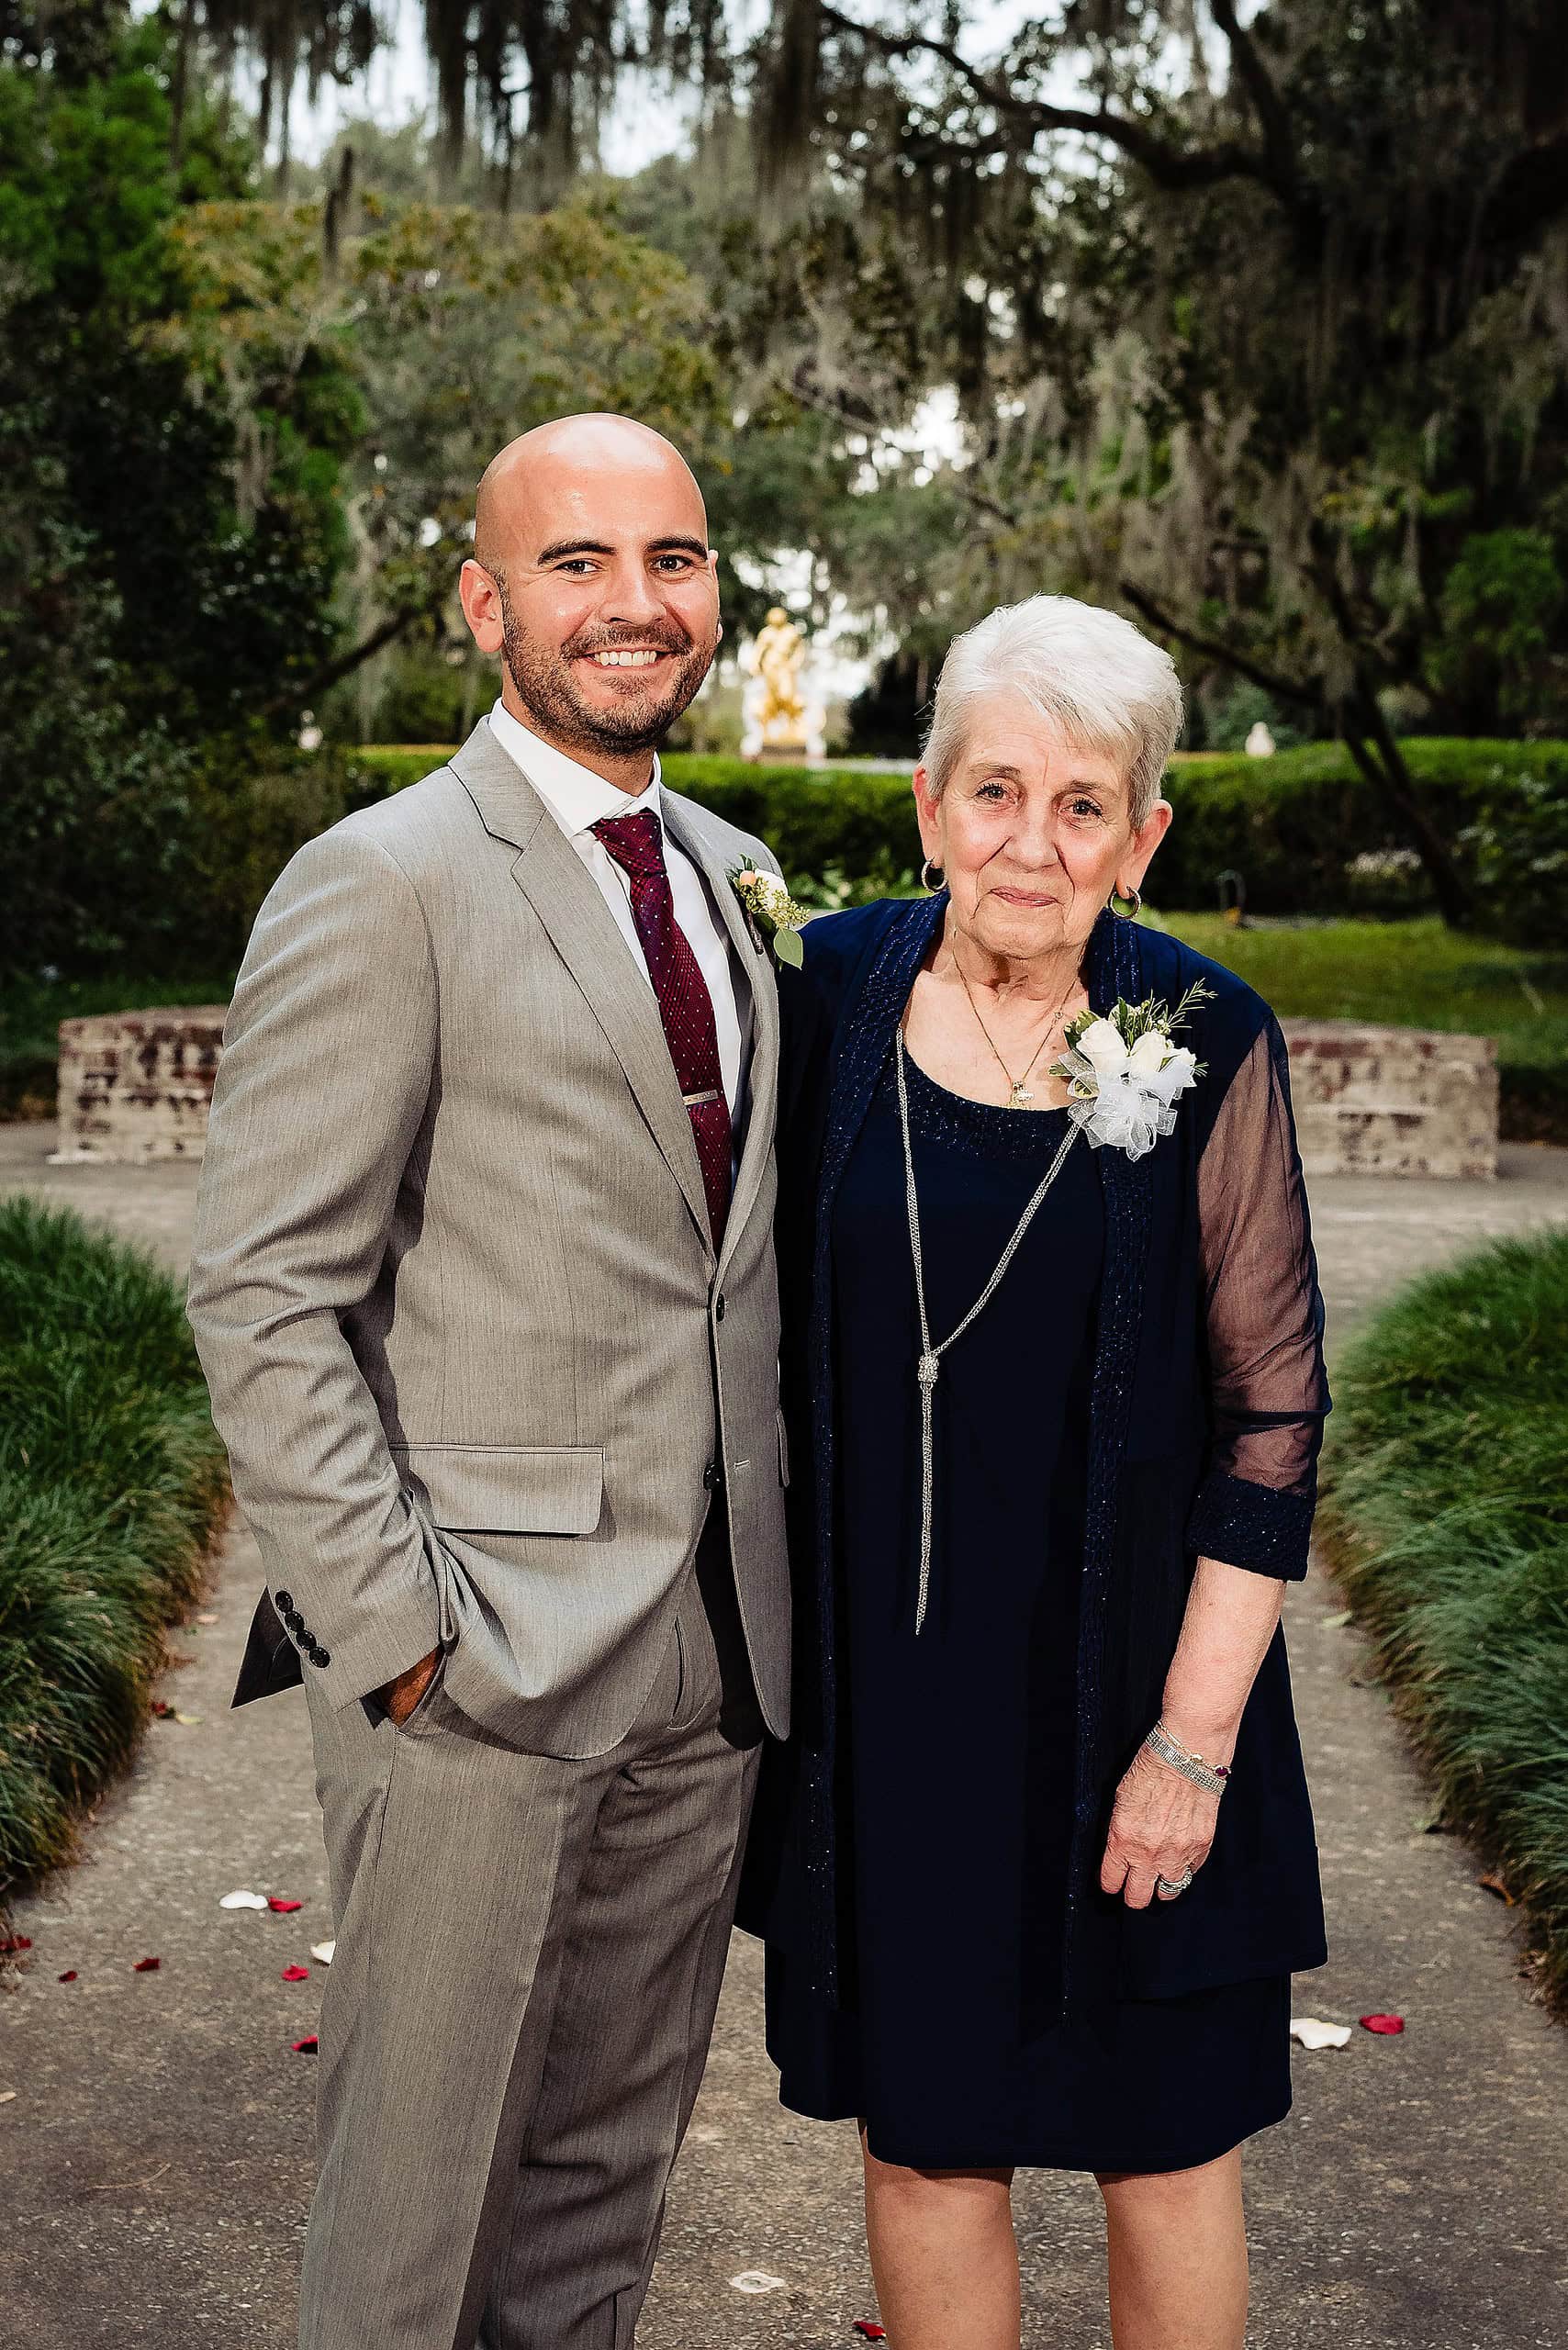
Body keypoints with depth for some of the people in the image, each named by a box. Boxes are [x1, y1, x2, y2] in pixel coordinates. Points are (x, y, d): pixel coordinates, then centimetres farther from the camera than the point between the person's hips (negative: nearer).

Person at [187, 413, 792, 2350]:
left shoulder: (733, 878, 13)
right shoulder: (380, 886, -9)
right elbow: (263, 1303, -12)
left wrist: (786, 1583, 9)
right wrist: (395, 1628, -16)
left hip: (713, 1653, 6)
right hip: (480, 1668, -6)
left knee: (609, 2175, 17)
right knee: (421, 2193, 6)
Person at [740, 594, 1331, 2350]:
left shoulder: (1206, 1043, -10)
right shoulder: (829, 991, -3)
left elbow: (1272, 1410, -7)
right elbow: (769, 1324, 7)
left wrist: (1193, 1737, -10)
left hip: (1123, 1672, -2)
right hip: (885, 1677, 2)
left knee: (1162, 2147, 12)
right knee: (921, 2134, 14)